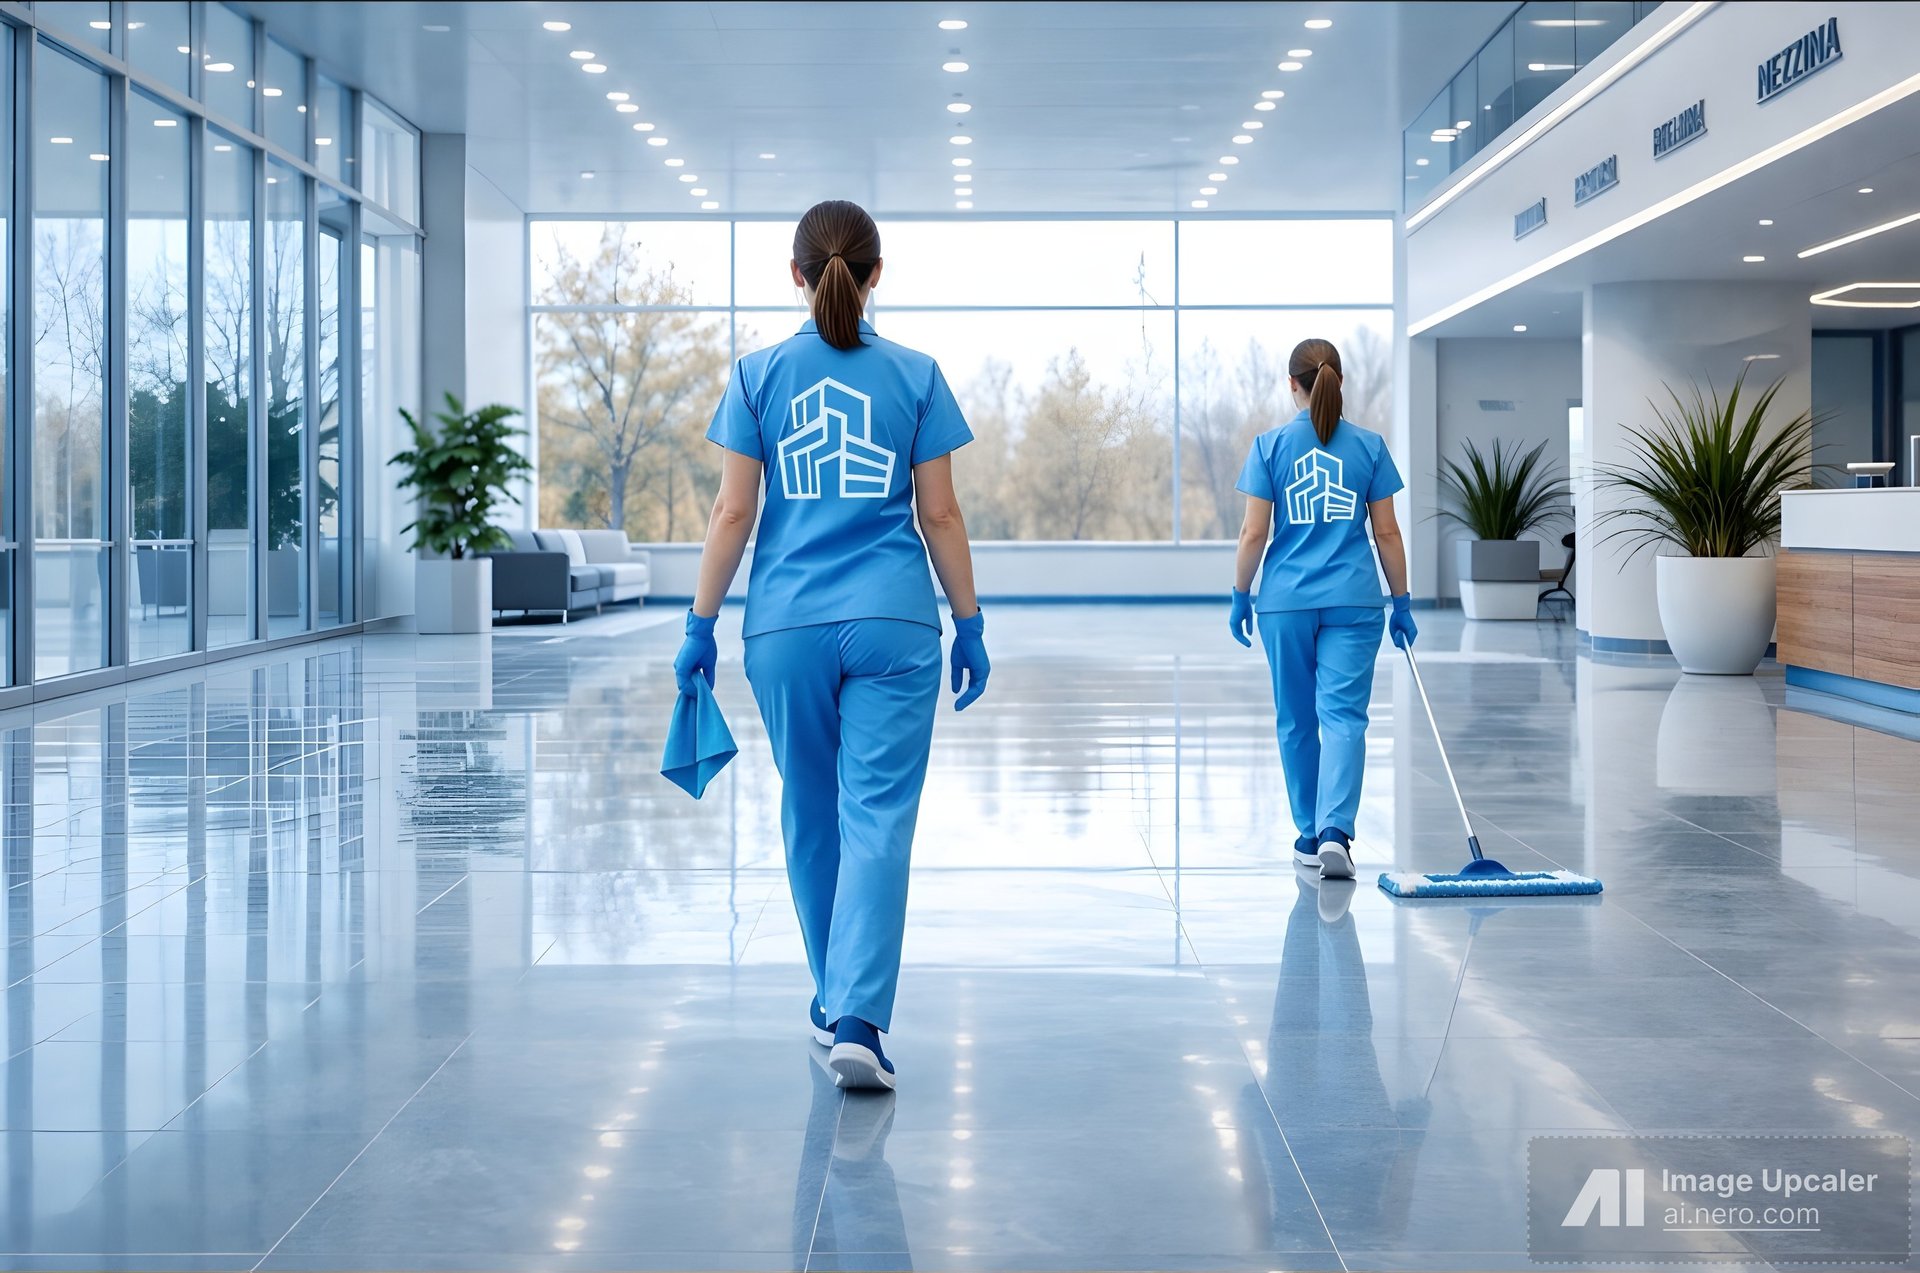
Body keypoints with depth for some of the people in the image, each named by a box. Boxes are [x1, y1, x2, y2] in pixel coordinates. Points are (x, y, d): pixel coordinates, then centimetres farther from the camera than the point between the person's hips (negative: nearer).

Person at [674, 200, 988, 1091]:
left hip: (787, 627, 1)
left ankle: (835, 1001, 29)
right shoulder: (915, 376, 1)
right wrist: (970, 625, 10)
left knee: (811, 815, 16)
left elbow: (733, 513, 0)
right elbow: (941, 517, 2)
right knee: (878, 820, -4)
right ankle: (858, 1020, -18)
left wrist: (701, 624, 6)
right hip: (894, 624, -1)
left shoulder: (759, 375, 2)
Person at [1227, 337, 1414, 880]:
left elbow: (1254, 534, -4)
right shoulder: (1369, 445, 1)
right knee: (1343, 716, -4)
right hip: (1353, 601, 0)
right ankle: (1335, 831, -22)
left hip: (1285, 601, 0)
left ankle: (1310, 836, 21)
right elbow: (1387, 533, 3)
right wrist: (1402, 602, 11)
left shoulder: (1270, 445, -3)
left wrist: (1240, 597, 7)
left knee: (1297, 721, 12)